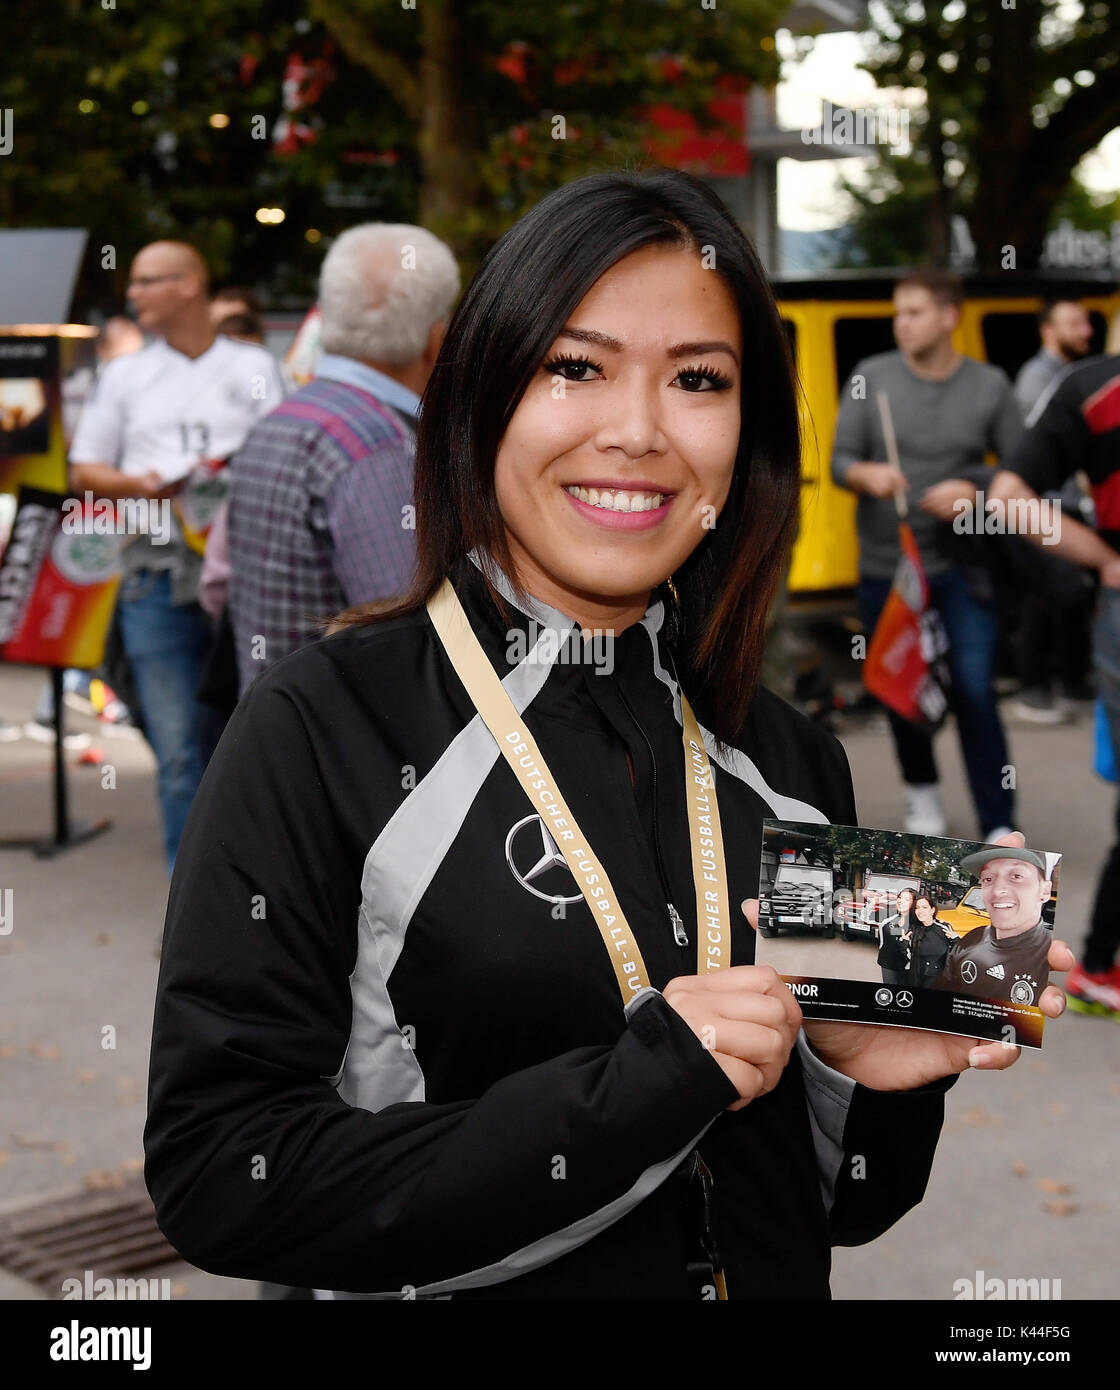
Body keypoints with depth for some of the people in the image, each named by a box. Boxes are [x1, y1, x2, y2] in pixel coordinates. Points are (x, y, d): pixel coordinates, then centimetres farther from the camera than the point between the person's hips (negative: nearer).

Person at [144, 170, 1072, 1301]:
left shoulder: (789, 760, -4)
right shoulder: (319, 727, -17)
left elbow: (836, 1211, 3)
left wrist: (868, 1076, -17)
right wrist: (629, 1094, -27)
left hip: (778, 1289, 4)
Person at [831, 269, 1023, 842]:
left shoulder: (989, 385, 0)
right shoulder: (871, 376, 1)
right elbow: (840, 459, 0)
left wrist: (974, 492, -17)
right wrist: (866, 474, -23)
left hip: (961, 565, -2)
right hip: (885, 565, 2)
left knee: (974, 692, -10)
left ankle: (998, 829, -4)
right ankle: (922, 793, 36)